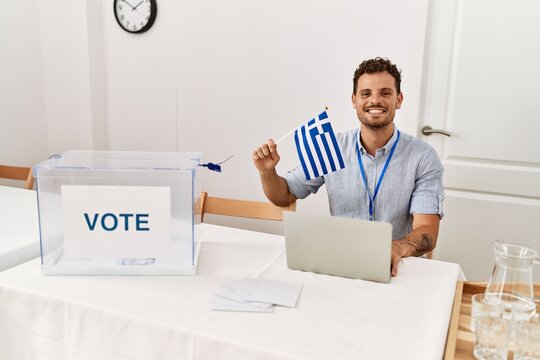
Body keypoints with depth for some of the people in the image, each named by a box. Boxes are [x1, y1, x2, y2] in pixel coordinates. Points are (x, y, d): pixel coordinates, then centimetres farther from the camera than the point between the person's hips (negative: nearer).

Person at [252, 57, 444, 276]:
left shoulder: (423, 158, -7)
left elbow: (427, 233, -16)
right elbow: (284, 196, 10)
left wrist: (396, 249, -38)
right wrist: (267, 172, -12)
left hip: (398, 269, -1)